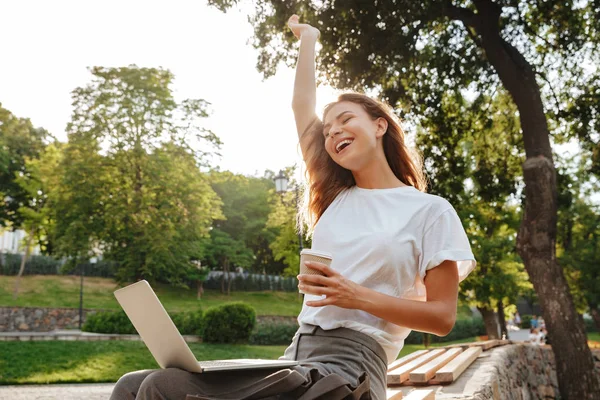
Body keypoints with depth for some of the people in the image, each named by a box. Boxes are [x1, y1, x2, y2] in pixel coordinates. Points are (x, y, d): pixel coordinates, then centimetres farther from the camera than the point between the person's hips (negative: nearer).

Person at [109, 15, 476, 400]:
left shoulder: (430, 210, 5)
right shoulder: (336, 196, 18)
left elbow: (443, 316, 0)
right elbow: (303, 107, 24)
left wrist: (356, 296, -12)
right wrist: (308, 39, 35)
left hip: (348, 366, -6)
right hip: (295, 357, 6)